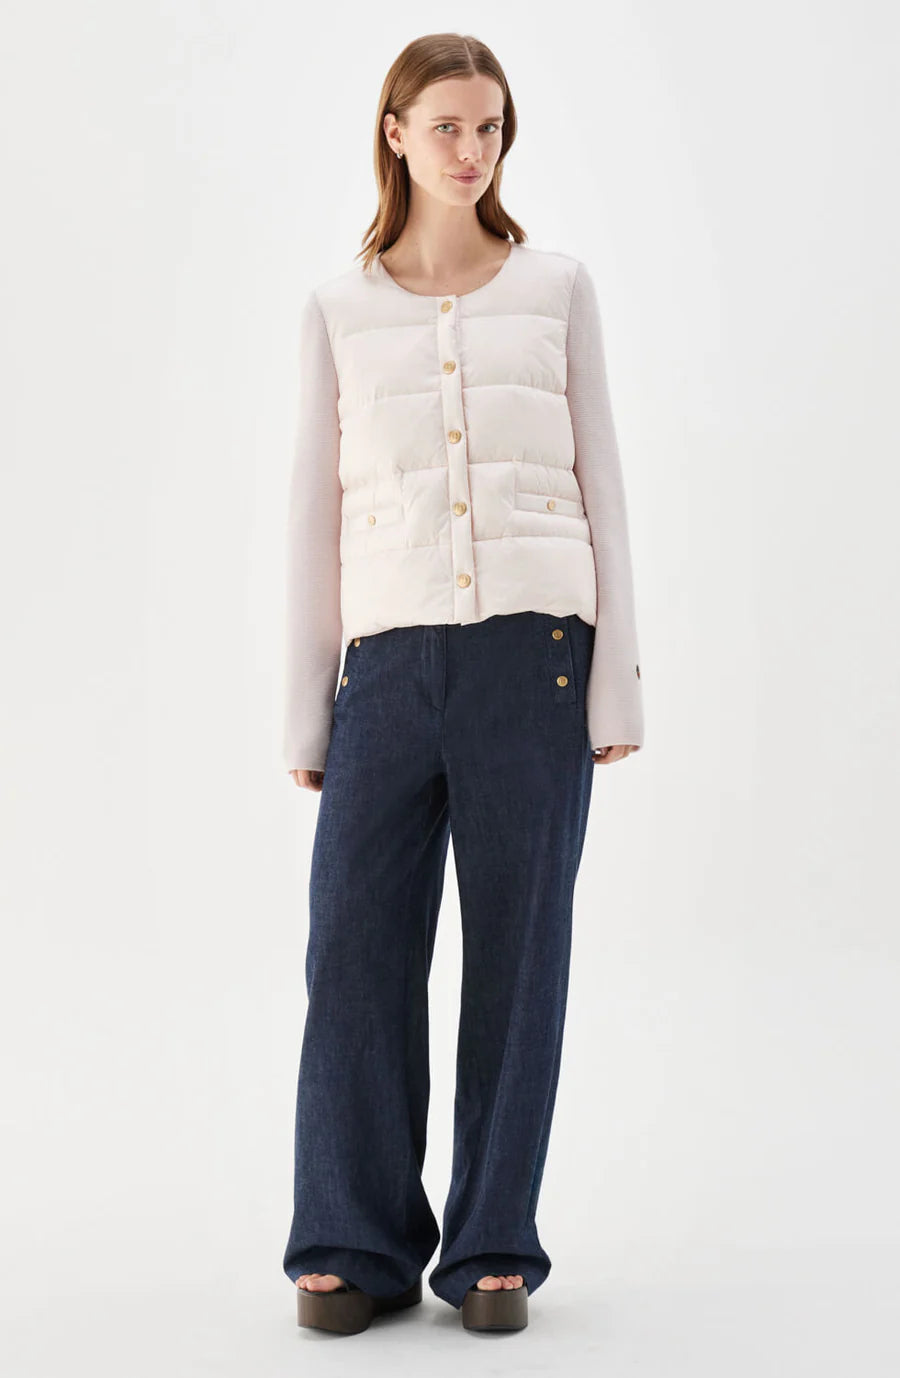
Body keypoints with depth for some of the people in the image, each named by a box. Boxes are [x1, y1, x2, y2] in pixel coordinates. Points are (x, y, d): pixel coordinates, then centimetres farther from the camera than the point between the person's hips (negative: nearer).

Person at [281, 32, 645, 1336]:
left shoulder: (559, 288, 9)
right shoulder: (338, 311, 11)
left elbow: (599, 486, 7)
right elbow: (317, 513, 10)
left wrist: (615, 681, 0)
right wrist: (308, 709, 6)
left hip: (534, 649, -1)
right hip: (392, 658, 1)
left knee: (517, 949, 2)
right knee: (356, 947, -3)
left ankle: (494, 1248, 14)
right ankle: (355, 1247, 11)